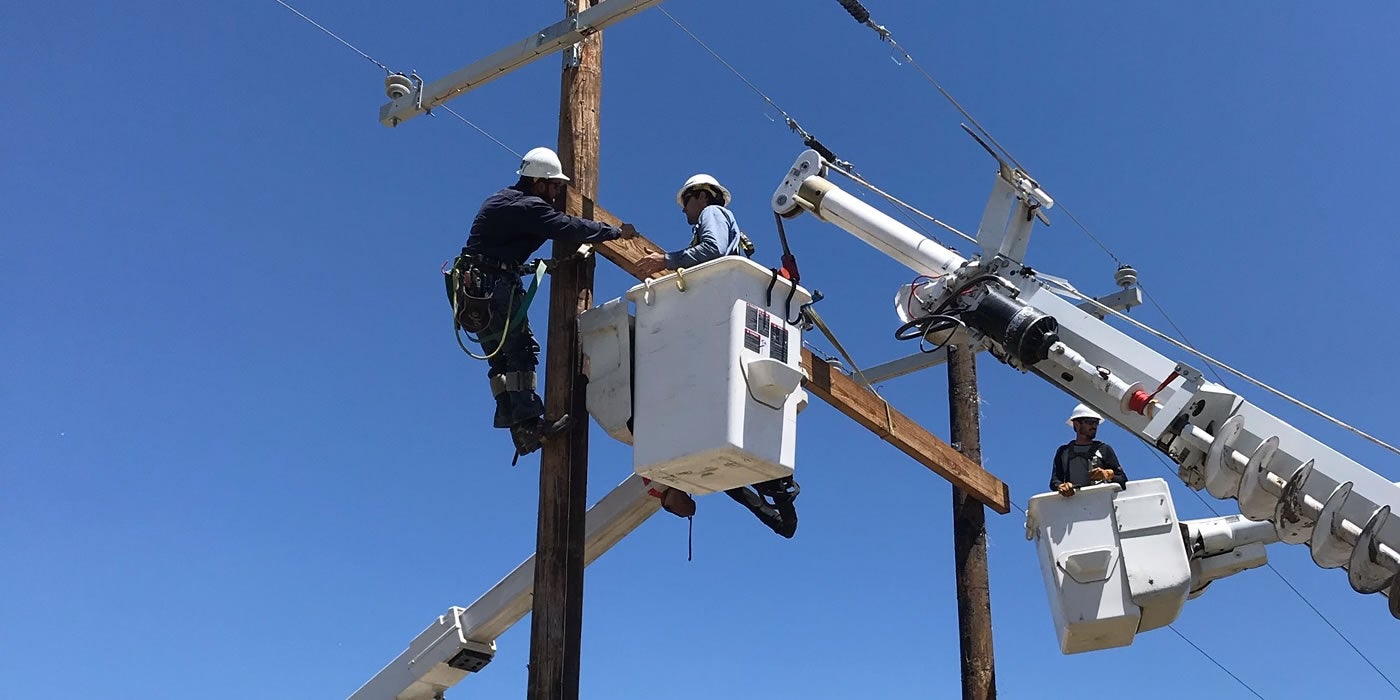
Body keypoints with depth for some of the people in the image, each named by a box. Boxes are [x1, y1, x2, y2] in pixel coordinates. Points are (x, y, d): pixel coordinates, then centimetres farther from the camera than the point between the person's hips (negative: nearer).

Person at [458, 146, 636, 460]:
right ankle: (528, 420, -17)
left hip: (476, 284, 10)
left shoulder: (504, 200, 19)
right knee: (521, 348, -11)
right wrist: (616, 232, -7)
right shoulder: (528, 207, -13)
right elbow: (569, 228, -15)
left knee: (500, 355, 7)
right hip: (497, 284, -10)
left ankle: (510, 417, 5)